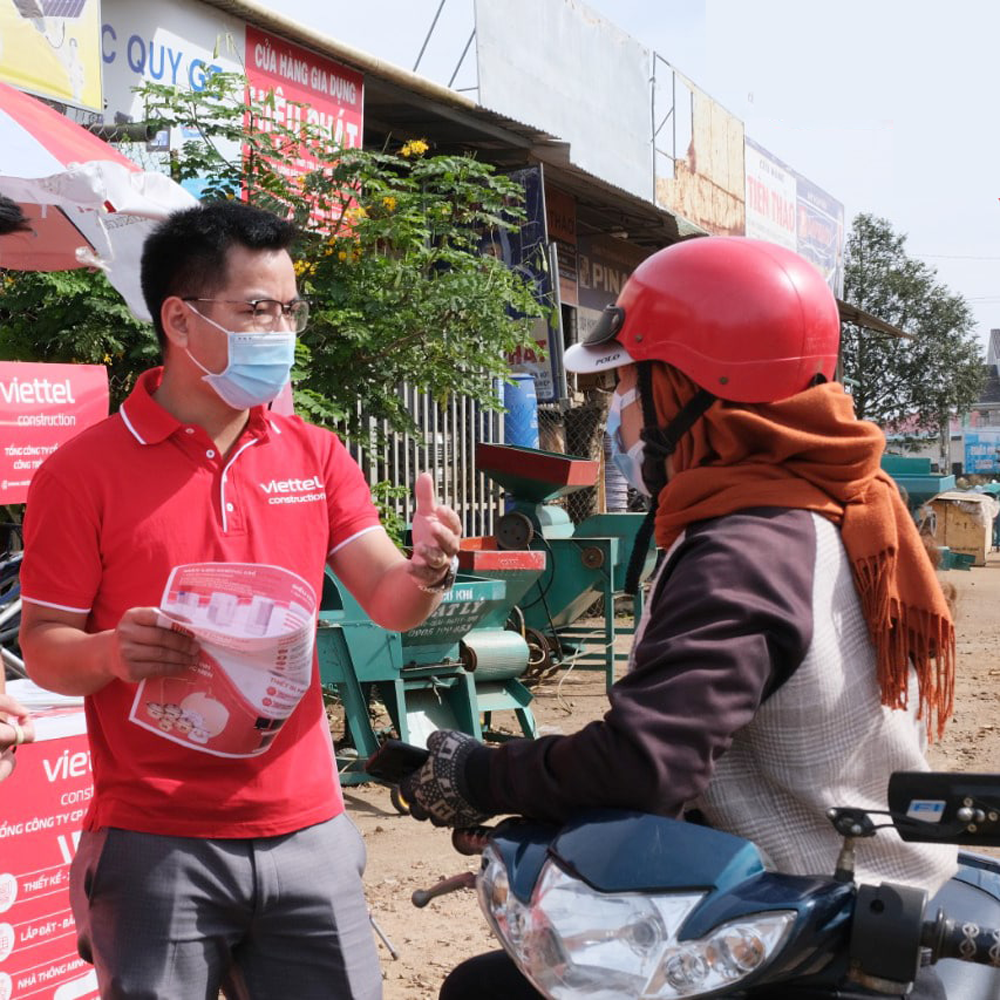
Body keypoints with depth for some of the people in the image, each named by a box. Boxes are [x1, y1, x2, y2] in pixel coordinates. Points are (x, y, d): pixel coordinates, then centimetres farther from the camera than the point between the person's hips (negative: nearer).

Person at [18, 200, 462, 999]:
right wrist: (110, 653, -24)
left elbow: (388, 603, 4)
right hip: (155, 845, -4)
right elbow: (44, 646, -3)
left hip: (309, 833, 4)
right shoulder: (85, 471, -5)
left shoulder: (316, 455, 8)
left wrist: (424, 575, -19)